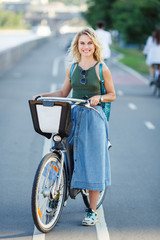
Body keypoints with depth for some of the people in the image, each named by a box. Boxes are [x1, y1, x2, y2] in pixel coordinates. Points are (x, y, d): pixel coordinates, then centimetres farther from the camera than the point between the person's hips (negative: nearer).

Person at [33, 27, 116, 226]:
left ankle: (92, 211, 5)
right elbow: (63, 93, 17)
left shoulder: (102, 69, -1)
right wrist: (44, 96, 3)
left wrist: (98, 97, -15)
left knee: (92, 161, -2)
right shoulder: (72, 68, 10)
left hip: (94, 118, -4)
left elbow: (112, 95, 4)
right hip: (73, 116, 4)